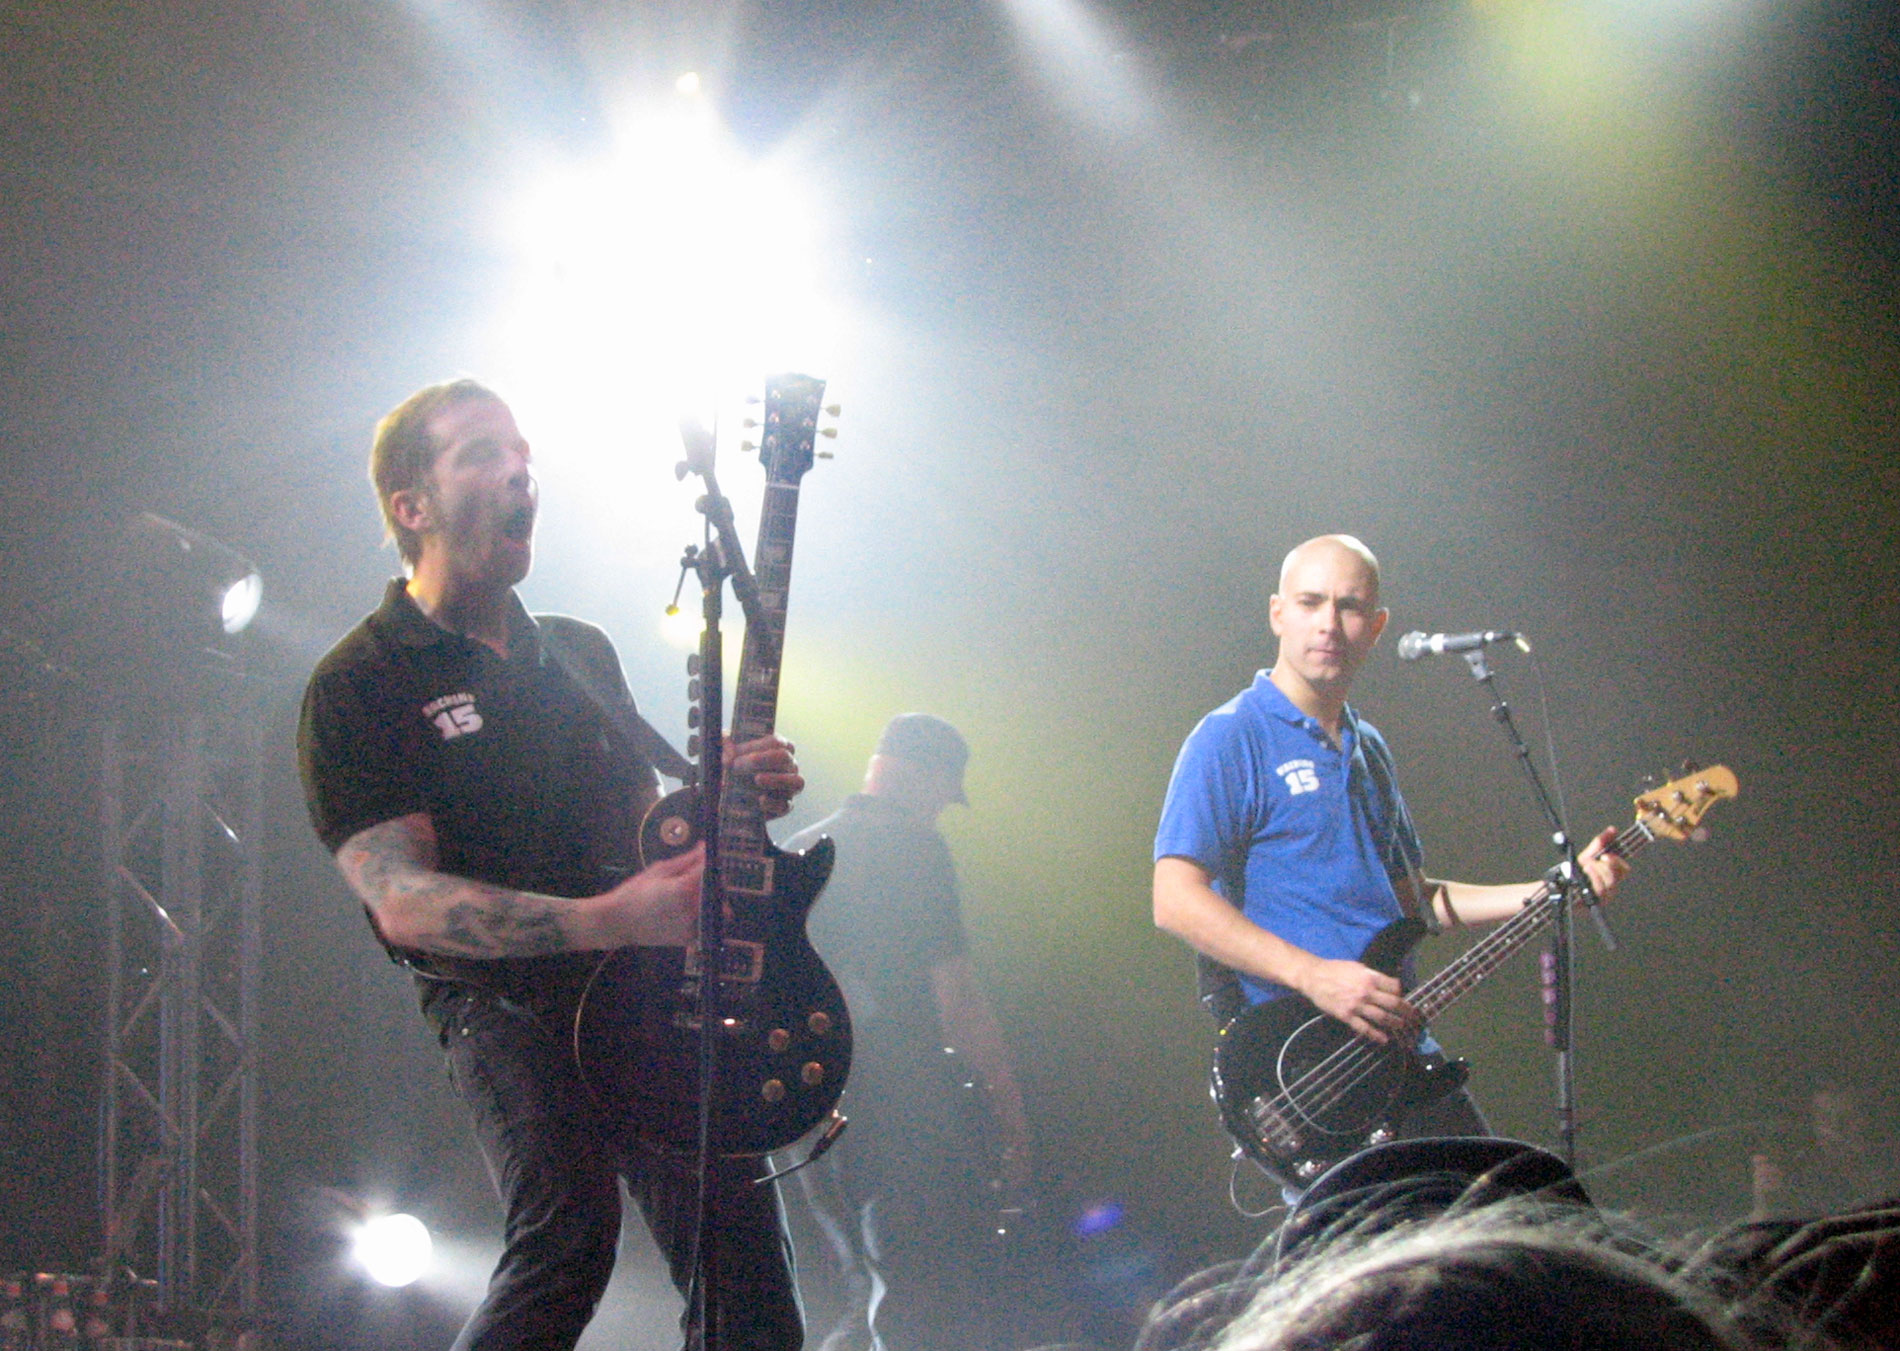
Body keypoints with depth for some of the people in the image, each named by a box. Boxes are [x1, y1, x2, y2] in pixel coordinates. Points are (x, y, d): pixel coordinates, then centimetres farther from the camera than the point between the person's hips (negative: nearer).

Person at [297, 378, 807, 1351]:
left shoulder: (581, 653, 20)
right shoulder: (358, 689, -2)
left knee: (741, 1266, -8)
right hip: (502, 998, -6)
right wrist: (607, 920, -25)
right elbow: (400, 897, -13)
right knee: (569, 1232, -30)